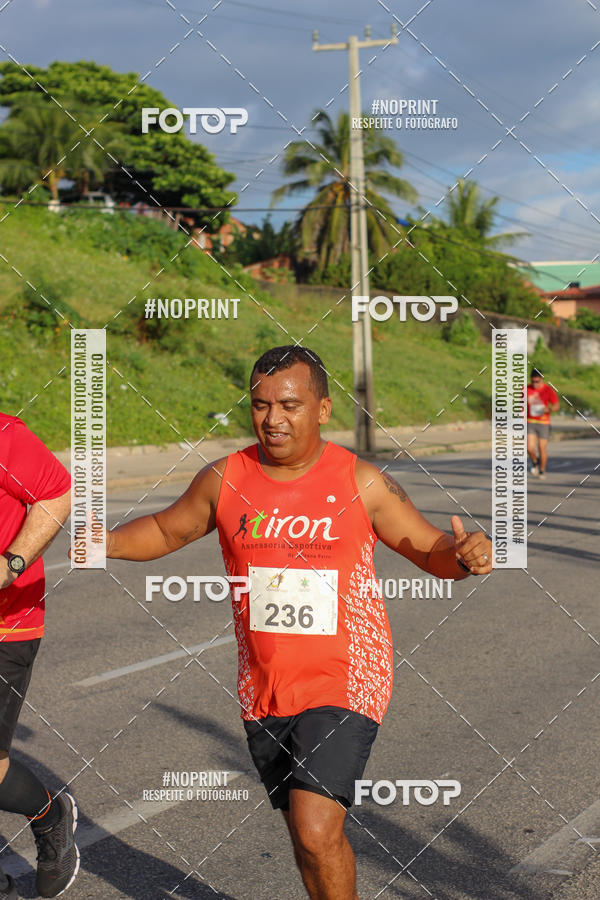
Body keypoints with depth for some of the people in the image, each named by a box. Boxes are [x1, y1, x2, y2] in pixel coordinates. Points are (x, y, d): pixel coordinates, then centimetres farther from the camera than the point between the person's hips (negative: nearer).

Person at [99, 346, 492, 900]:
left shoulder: (361, 484, -8)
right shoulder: (225, 481, -1)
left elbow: (430, 550, 1)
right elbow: (166, 530, 14)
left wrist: (464, 554, -22)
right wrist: (110, 543, -6)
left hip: (344, 683, -4)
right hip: (264, 688, 4)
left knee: (317, 831, -17)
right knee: (306, 831, 16)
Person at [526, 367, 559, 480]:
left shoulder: (548, 390, -5)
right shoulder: (526, 389, 1)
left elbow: (557, 406, -3)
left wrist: (549, 409, -24)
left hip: (543, 423, -1)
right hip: (530, 422, 1)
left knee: (542, 448, 2)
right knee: (530, 448, -12)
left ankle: (542, 470, 23)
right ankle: (534, 462, 20)